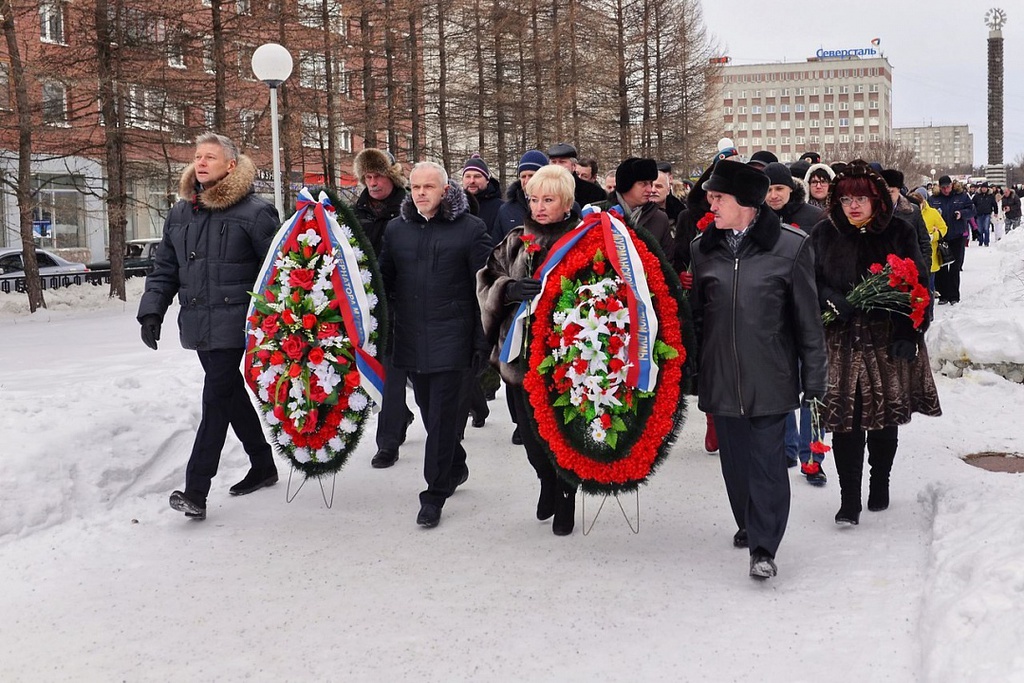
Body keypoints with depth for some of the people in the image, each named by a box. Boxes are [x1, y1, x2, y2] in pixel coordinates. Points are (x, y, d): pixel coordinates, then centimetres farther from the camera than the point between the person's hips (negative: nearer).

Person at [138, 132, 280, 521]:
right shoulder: (180, 214, 12)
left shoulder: (254, 212, -7)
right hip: (198, 324, 7)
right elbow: (164, 269, 17)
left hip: (233, 324, -7)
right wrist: (152, 311, 7)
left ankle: (196, 490, -10)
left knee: (217, 401, -9)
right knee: (232, 395, 15)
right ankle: (263, 466, 30)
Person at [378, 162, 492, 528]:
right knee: (429, 411, 15)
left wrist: (483, 340, -8)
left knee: (442, 415, -2)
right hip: (410, 340, 5)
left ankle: (435, 495, 6)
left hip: (451, 339, -5)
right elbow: (383, 281, 15)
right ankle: (456, 467, 36)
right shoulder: (396, 229, 8)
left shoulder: (470, 229, -4)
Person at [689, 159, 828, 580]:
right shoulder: (702, 248, 4)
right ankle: (748, 524, 34)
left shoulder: (790, 247, -6)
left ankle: (763, 547, 3)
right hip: (720, 376, 4)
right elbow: (694, 314, 12)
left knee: (767, 460, -4)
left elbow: (808, 318, -2)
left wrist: (813, 376, -1)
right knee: (735, 458, 14)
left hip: (769, 375, -4)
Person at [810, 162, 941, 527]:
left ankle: (880, 484, 30)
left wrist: (909, 334, -6)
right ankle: (849, 499, -1)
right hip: (843, 342, 0)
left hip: (888, 341, 0)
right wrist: (832, 300, -13)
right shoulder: (824, 234, 3)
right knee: (846, 418, -6)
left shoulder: (900, 232, 1)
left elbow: (919, 285, 1)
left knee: (885, 418, 10)